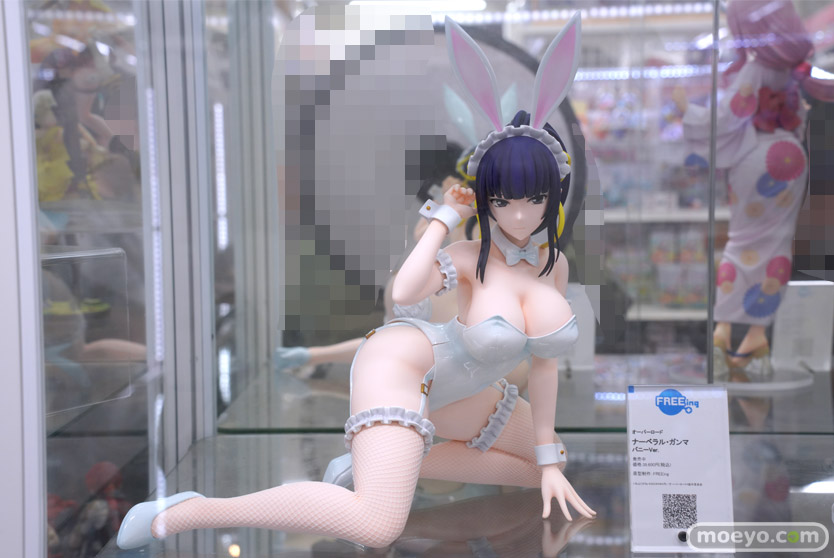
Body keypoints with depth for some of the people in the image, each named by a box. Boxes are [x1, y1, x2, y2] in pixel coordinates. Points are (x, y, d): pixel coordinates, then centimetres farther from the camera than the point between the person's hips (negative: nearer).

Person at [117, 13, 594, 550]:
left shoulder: (554, 263, 0)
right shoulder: (470, 256, -19)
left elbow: (545, 361, 6)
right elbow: (404, 292, -42)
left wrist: (549, 459, 6)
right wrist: (445, 215, -27)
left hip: (444, 394, 9)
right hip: (401, 359, -9)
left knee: (544, 465, 21)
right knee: (378, 526, -31)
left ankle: (394, 463, 9)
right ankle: (181, 512, -20)